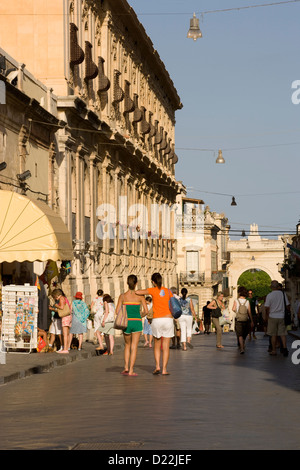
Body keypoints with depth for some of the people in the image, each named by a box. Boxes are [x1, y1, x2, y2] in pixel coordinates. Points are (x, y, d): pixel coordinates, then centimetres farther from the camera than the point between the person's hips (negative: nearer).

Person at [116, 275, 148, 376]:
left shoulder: (123, 296, -1)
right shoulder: (140, 296, -3)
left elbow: (117, 311, -3)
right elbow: (146, 311, -5)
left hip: (126, 323, 1)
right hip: (137, 322, -1)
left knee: (127, 345, 20)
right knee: (134, 347, 3)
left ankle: (126, 368, 10)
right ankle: (131, 370, 0)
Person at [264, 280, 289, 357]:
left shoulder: (269, 295, -9)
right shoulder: (283, 294, -1)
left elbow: (267, 307, -9)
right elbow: (288, 305, 4)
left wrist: (267, 316, 6)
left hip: (273, 317, -2)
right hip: (282, 316, 2)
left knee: (273, 335, 5)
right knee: (283, 333, 6)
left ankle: (274, 350, 9)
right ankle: (284, 348, -10)